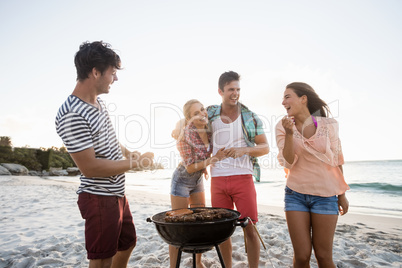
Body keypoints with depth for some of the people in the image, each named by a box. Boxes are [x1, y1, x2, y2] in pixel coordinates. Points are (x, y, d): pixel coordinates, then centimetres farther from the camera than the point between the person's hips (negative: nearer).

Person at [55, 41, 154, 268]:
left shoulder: (98, 101, 5)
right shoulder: (72, 115, -24)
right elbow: (90, 167, -25)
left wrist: (127, 152, 4)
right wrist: (135, 163, -18)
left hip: (117, 193, 9)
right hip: (99, 198, -9)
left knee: (128, 243, 26)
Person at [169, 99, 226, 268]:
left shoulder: (209, 130, -9)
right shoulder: (185, 136, -26)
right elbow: (190, 168, -22)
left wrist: (204, 165, 2)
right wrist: (212, 159, -28)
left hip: (198, 180, 6)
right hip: (182, 180, -6)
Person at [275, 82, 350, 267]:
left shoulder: (328, 125, -3)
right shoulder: (282, 126, -3)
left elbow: (336, 160, 5)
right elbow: (288, 163, -10)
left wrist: (342, 194, 9)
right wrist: (289, 134, -22)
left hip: (325, 195, 0)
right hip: (295, 194, 0)